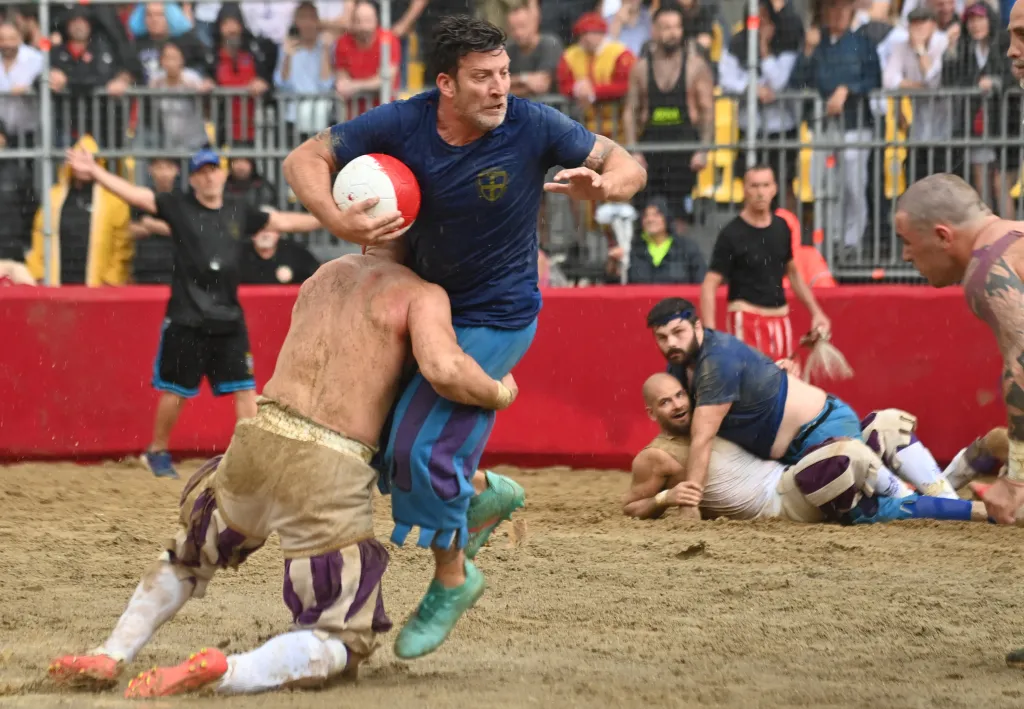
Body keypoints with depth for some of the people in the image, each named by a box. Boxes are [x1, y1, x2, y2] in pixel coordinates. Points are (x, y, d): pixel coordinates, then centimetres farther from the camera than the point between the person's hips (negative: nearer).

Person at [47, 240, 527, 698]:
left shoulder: (322, 277, 25)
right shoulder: (420, 294, 4)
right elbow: (445, 370, -17)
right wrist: (498, 393, 6)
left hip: (258, 438, 5)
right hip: (330, 471, -5)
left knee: (188, 556, 35)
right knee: (342, 639, 7)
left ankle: (110, 655, 16)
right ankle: (224, 673, -20)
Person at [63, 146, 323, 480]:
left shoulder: (239, 213, 9)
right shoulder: (178, 207, -3)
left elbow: (282, 221, 19)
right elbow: (135, 195, -12)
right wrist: (95, 172, -26)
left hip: (229, 318, 3)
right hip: (185, 319, -3)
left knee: (245, 388, -1)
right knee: (175, 390, 5)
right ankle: (157, 452, 25)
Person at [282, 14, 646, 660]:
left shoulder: (533, 127, -22)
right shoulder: (404, 124, -17)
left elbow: (629, 167, -12)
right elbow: (305, 159, -10)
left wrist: (600, 186, -36)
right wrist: (338, 221, -30)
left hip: (496, 319, -5)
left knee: (421, 447, -13)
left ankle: (451, 580, 10)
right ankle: (485, 494, 39)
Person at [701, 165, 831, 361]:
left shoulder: (781, 228, 8)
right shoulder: (732, 234, -9)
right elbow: (709, 286, -12)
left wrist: (816, 312, 17)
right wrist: (710, 333, -21)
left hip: (780, 319, 6)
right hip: (746, 318, -6)